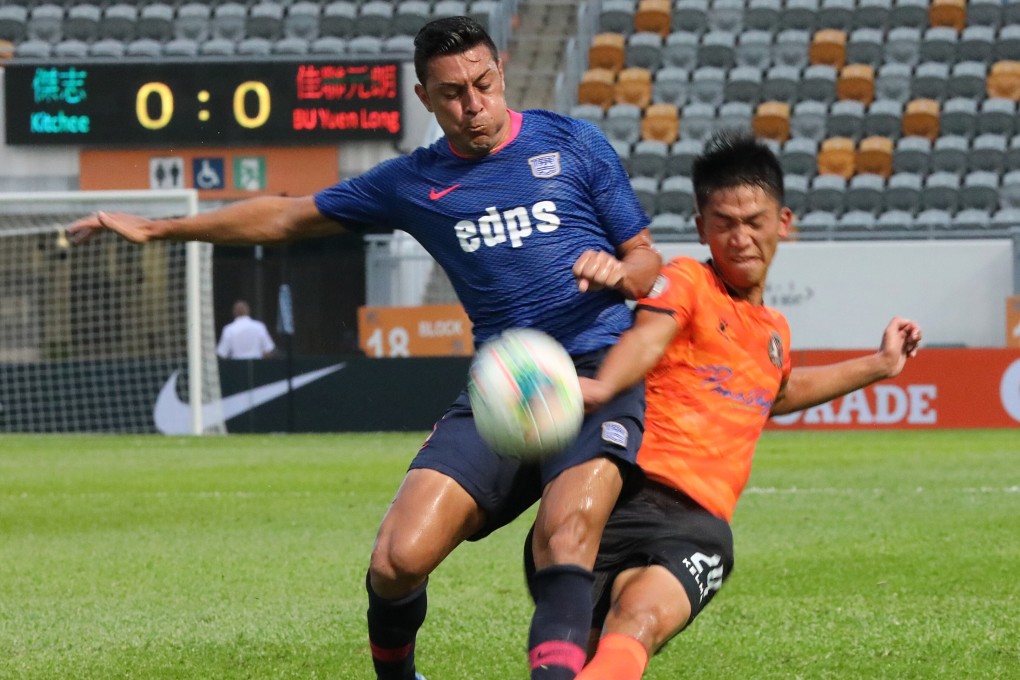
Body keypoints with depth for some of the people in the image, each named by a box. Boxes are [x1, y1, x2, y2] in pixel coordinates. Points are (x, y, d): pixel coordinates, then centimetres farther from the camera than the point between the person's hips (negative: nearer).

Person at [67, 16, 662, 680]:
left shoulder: (573, 144, 10)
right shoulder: (413, 183, 16)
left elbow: (649, 263, 13)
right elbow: (290, 216, 28)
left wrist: (618, 271, -12)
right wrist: (157, 228, 31)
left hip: (602, 369, -3)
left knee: (567, 533, -31)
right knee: (399, 560, -13)